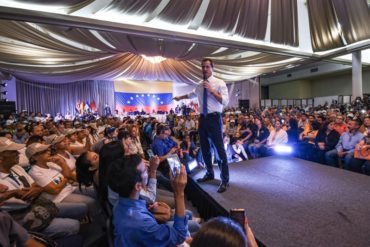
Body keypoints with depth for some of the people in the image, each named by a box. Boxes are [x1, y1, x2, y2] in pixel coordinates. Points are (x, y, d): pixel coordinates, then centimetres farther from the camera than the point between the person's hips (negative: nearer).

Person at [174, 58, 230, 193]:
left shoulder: (219, 83, -5)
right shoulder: (200, 85, 12)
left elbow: (225, 102, -16)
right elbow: (192, 94, 33)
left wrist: (212, 90, -20)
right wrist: (180, 97, 45)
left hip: (214, 118, -6)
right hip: (203, 118, 6)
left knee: (219, 148, -4)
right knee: (204, 148, 14)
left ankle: (225, 180, 10)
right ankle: (209, 174, 33)